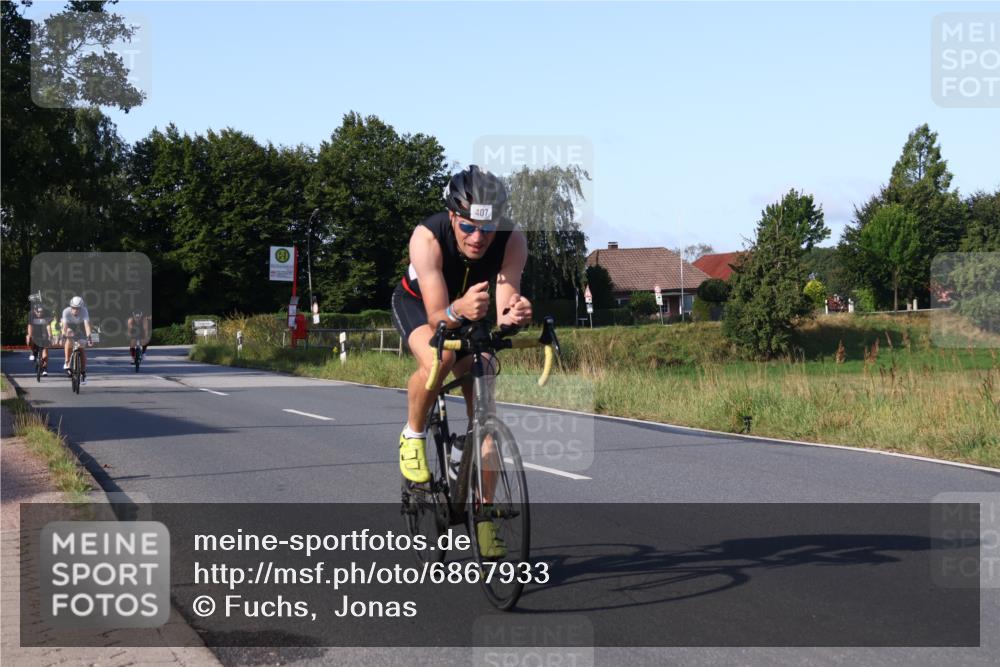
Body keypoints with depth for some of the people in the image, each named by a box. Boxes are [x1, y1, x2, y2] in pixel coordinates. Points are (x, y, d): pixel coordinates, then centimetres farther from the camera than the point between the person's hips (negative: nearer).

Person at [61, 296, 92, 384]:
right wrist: (63, 336, -54)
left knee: (82, 350, -8)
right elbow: (65, 326, -40)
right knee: (69, 341, -30)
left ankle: (83, 374, -1)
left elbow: (87, 324, -44)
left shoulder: (84, 311, -35)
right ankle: (67, 362, -13)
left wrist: (88, 336, -58)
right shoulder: (66, 311, -33)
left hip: (81, 327, 0)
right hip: (70, 326, 0)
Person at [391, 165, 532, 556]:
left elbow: (503, 311, -37)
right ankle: (413, 435, -7)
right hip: (418, 304, -3)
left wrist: (513, 314, -60)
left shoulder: (512, 241, -31)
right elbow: (437, 317, -40)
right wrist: (458, 310, -62)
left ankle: (483, 518, 4)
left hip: (471, 316, 3)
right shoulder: (428, 238, -37)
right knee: (438, 359, -36)